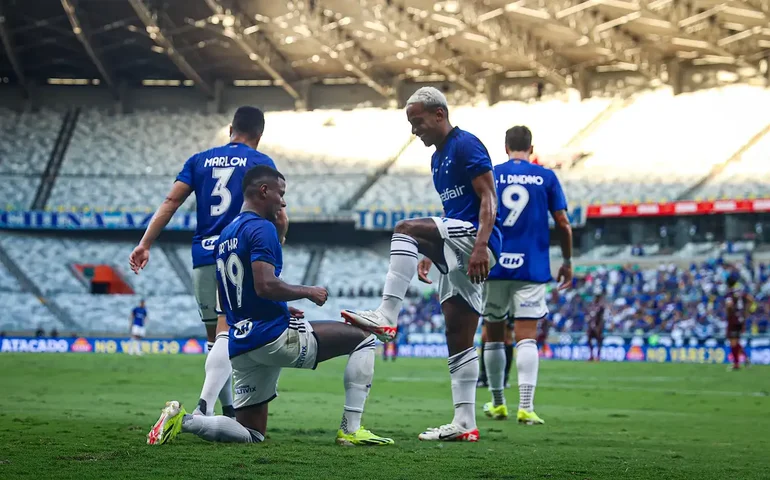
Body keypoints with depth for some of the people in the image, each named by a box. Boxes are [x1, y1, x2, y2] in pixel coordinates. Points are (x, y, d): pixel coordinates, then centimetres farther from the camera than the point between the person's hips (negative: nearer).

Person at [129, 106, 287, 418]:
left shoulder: (200, 160, 14)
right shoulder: (260, 163, 4)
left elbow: (171, 202, 4)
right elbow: (277, 215, -4)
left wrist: (145, 245, 1)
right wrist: (278, 236, 17)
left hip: (203, 256, 4)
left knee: (215, 339, 14)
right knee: (226, 337, -13)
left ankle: (228, 412, 18)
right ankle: (204, 407, -30)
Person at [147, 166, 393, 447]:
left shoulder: (225, 236, 19)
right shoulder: (261, 228, -9)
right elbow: (265, 285, -22)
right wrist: (308, 292, -7)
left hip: (240, 346, 9)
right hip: (273, 336, -9)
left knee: (251, 434, 15)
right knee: (363, 339, 2)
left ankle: (182, 420, -5)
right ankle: (351, 429, -3)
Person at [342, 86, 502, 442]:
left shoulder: (466, 146, -7)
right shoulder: (438, 158, 22)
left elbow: (488, 197, -15)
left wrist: (481, 245, -26)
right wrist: (429, 256, 23)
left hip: (475, 238, -10)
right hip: (456, 254, 10)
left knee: (405, 229, -27)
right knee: (459, 342, 6)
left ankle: (386, 317, -32)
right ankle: (465, 425, 6)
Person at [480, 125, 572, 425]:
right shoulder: (546, 177, 3)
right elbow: (563, 224, 4)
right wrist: (567, 261, 16)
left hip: (494, 267, 1)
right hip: (532, 268, -1)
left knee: (493, 335, 13)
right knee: (526, 337, -4)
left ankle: (497, 403, 21)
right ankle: (526, 408, -16)